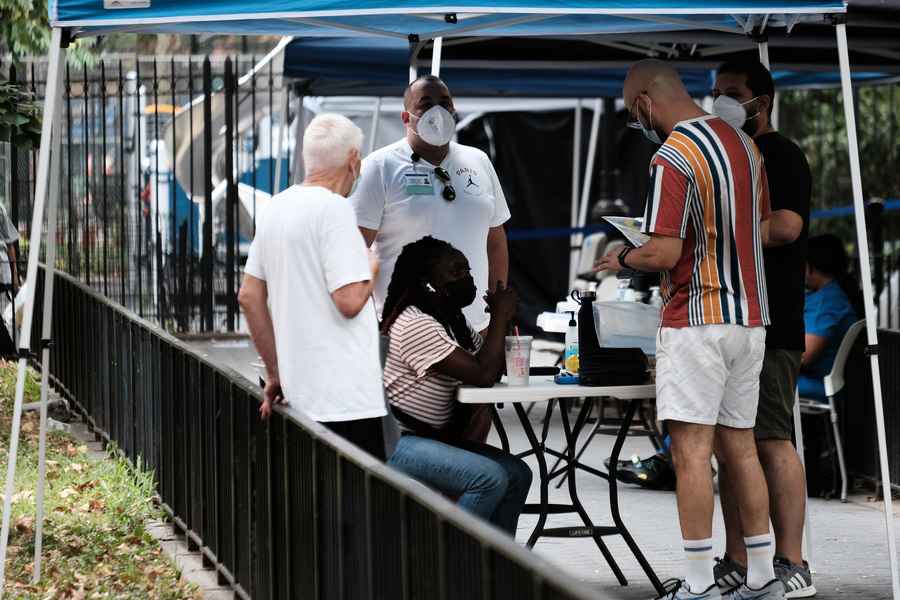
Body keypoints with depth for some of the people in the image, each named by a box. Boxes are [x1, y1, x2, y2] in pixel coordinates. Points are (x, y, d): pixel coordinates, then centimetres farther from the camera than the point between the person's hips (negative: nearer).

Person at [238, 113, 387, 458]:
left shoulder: (275, 208, 12)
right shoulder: (334, 209, -12)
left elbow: (249, 296, 16)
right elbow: (350, 301, -19)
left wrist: (275, 372, 20)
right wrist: (372, 268, 1)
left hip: (300, 391, 8)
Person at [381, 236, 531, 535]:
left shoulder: (452, 321, 11)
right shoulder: (416, 325, -20)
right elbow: (483, 375, -24)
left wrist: (502, 317, -2)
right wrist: (500, 316, -13)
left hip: (435, 436, 10)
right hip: (396, 444, -10)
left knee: (517, 474, -1)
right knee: (490, 478, -24)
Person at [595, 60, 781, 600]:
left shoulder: (672, 159, -15)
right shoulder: (745, 143, 11)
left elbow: (664, 254, -19)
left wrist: (624, 260, 0)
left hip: (697, 319, -8)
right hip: (750, 317, 8)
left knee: (691, 449, -6)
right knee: (739, 446, 12)